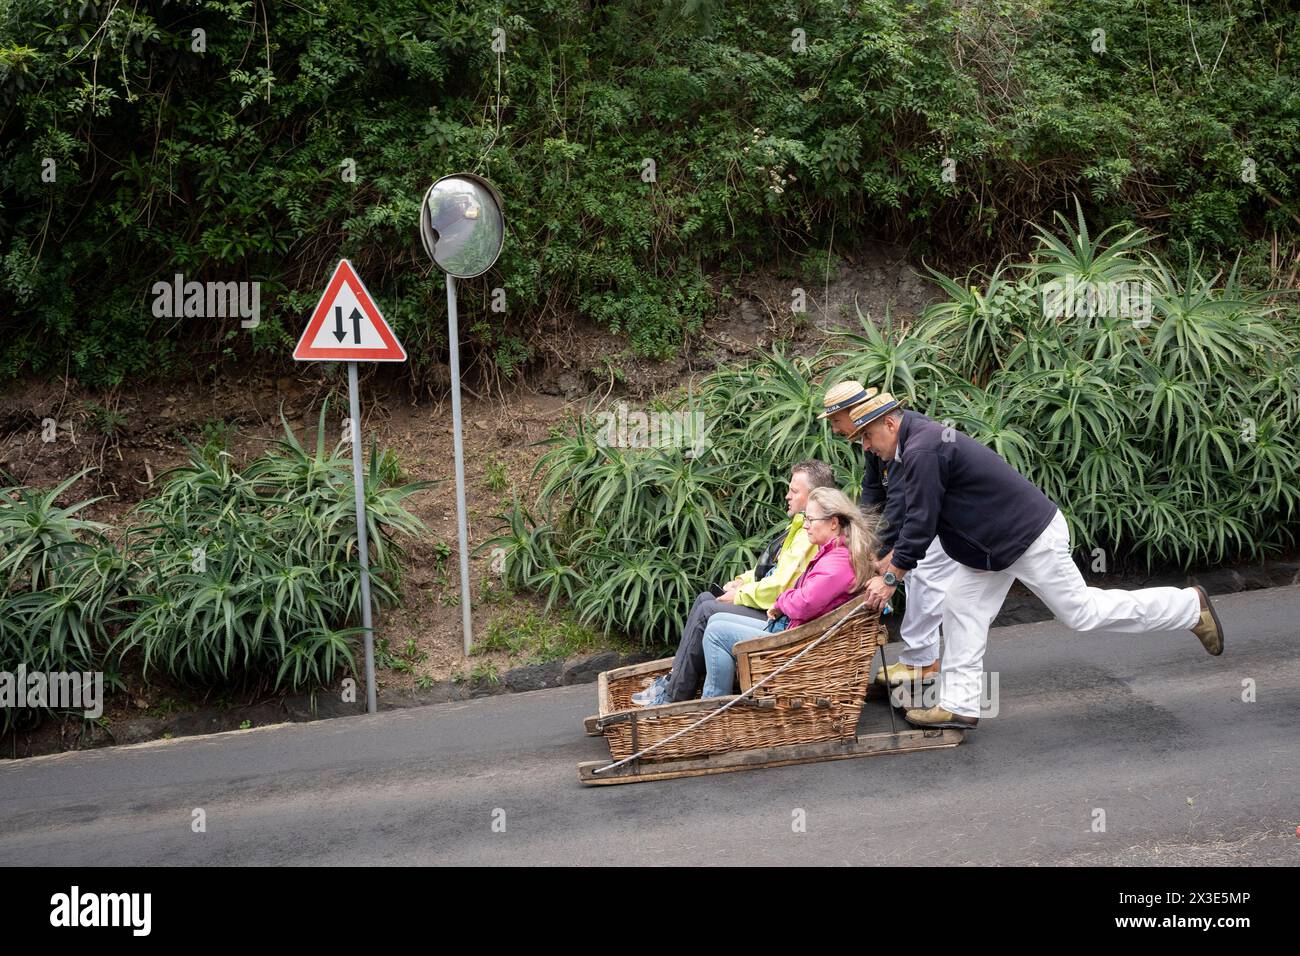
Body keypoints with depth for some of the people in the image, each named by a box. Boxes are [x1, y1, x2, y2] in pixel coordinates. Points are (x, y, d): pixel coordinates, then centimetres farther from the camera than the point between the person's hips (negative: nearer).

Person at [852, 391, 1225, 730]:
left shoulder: (922, 451, -24)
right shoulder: (924, 437, 9)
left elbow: (921, 523, -23)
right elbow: (916, 518, 19)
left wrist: (890, 578, -15)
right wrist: (889, 560, 16)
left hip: (1031, 539, -10)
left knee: (1081, 611, 1)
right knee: (961, 608, 7)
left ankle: (1190, 606, 13)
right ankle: (958, 704, 10)